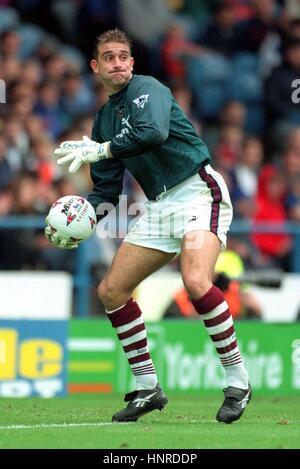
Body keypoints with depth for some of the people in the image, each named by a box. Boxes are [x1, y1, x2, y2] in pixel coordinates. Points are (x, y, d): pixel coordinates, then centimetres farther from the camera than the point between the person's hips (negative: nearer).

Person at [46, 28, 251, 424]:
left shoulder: (147, 89, -8)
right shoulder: (104, 118, 15)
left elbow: (153, 132, -30)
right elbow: (106, 190, 17)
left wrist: (102, 149, -22)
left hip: (198, 192, -9)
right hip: (160, 206, 9)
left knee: (196, 283, -30)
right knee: (111, 291, 5)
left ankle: (238, 382, -17)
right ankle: (147, 388, 14)